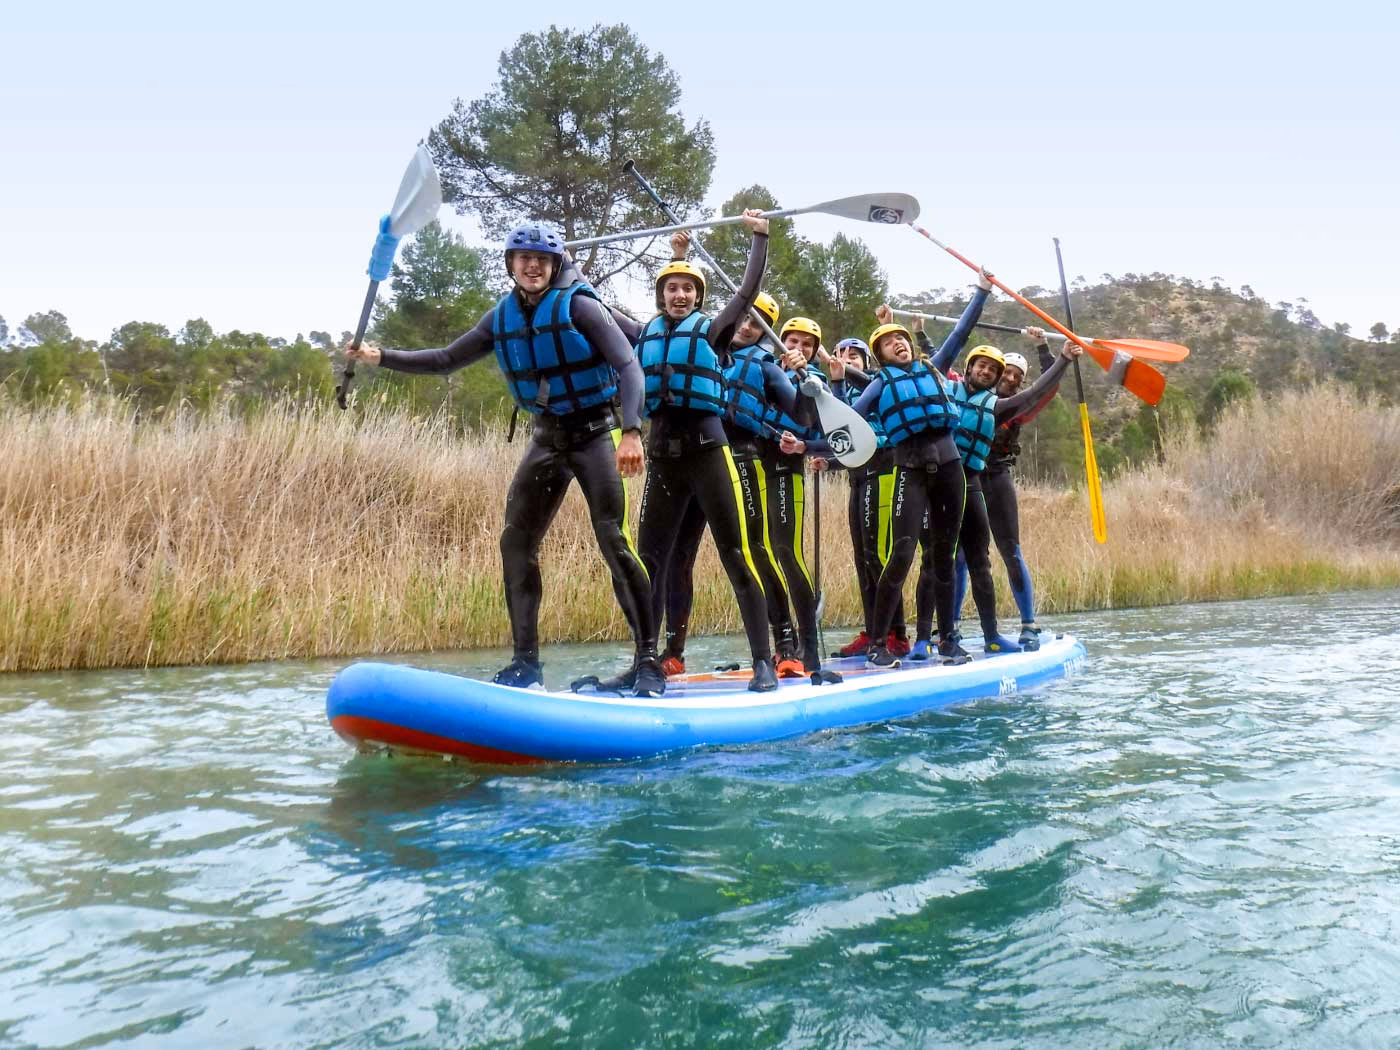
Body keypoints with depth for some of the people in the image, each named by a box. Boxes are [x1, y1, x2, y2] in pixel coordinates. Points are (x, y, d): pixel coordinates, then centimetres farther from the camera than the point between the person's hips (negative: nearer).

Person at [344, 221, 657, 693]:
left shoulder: (579, 306, -11)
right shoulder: (502, 317, 7)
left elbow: (629, 366, -19)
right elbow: (447, 359, 15)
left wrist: (631, 431, -32)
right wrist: (383, 357, 6)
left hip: (596, 432, -6)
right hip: (548, 437, 7)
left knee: (614, 542, -16)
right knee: (516, 543, 1)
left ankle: (649, 662, -9)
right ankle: (525, 663, 9)